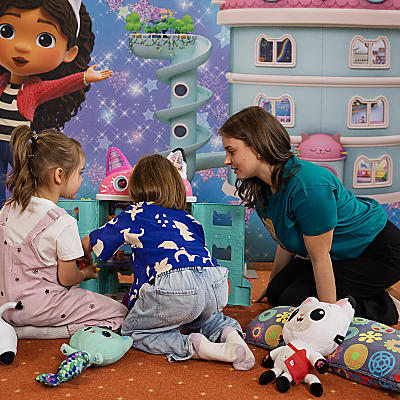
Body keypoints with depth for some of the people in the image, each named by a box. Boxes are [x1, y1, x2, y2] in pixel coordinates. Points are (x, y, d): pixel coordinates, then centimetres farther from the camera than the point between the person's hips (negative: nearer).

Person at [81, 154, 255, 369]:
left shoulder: (134, 214, 19)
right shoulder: (189, 219, 29)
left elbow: (87, 244, 30)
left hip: (174, 288, -6)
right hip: (216, 285, 6)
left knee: (132, 331, 19)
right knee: (204, 317, 39)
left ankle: (193, 346, -5)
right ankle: (228, 332, 6)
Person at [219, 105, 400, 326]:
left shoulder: (307, 186, -34)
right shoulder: (262, 188, -5)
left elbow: (320, 258, -27)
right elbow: (286, 245, 8)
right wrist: (271, 286, 19)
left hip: (379, 252, -9)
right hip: (343, 253, 9)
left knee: (293, 300, -16)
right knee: (276, 295, 4)